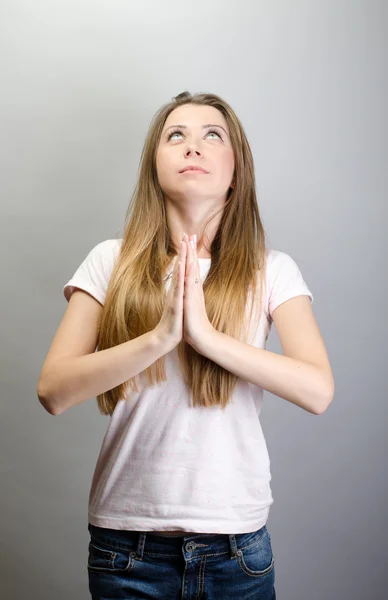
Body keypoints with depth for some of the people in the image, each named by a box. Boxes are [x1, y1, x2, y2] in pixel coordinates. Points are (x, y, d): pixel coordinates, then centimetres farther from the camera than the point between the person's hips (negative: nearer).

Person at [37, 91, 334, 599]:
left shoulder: (273, 271, -2)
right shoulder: (112, 262, -2)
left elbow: (319, 391, -13)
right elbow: (53, 391, -11)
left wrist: (207, 334, -23)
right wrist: (161, 336, -24)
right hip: (126, 535, 0)